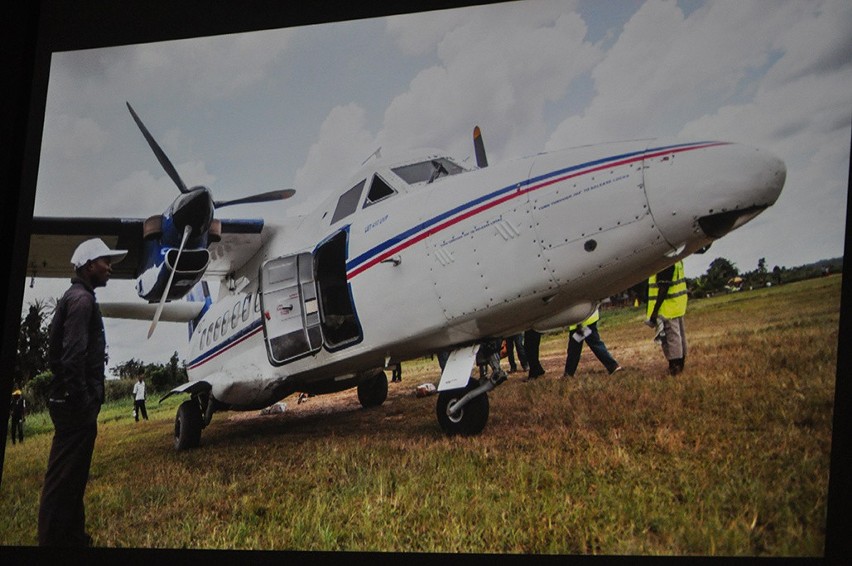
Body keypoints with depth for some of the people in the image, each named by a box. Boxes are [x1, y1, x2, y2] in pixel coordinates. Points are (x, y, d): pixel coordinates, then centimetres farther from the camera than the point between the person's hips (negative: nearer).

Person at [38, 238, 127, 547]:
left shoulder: (77, 297, 19)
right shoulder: (82, 299, -13)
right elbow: (73, 356, -23)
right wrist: (82, 401, -23)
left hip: (69, 399, 11)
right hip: (75, 401, -11)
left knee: (69, 475, 15)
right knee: (65, 476, -8)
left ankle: (72, 538, 22)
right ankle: (55, 540, -6)